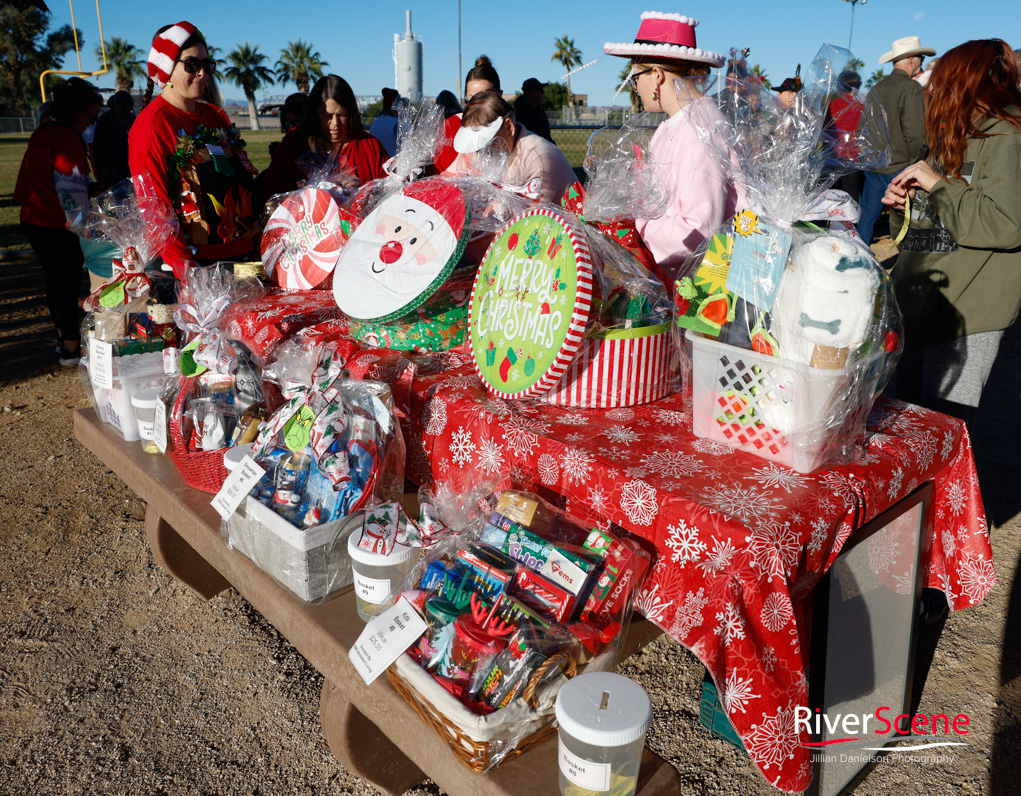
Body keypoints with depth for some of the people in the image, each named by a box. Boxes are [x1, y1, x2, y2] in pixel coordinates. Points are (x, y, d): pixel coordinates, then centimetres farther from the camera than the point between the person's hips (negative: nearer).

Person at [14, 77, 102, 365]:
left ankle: (65, 335, 34)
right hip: (55, 226, -10)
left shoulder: (45, 132, 13)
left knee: (56, 280, 20)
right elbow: (72, 193, -22)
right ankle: (71, 349, 7)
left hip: (35, 220, 10)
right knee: (68, 284, -1)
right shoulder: (67, 139, -19)